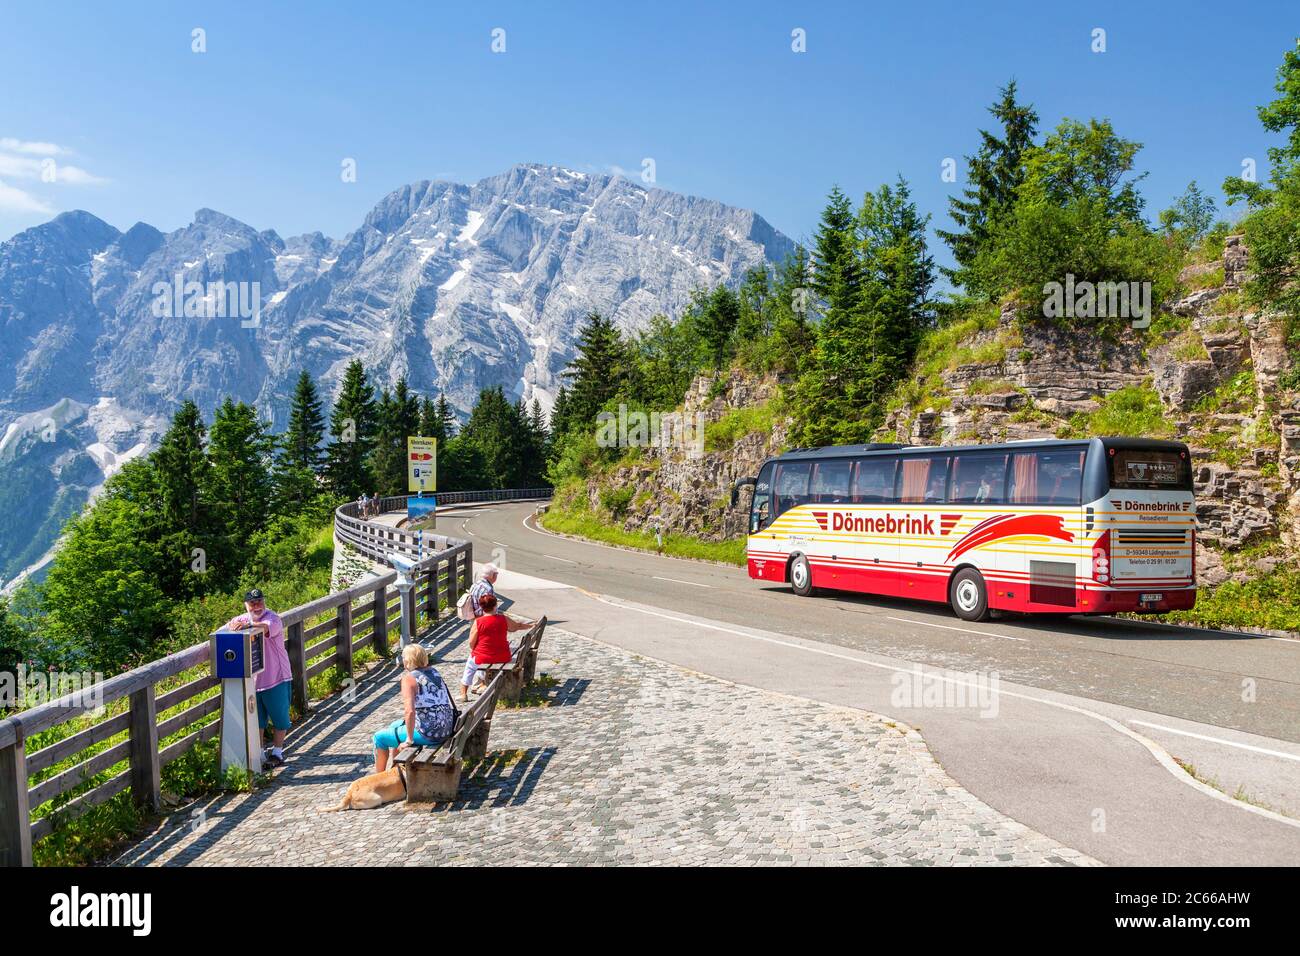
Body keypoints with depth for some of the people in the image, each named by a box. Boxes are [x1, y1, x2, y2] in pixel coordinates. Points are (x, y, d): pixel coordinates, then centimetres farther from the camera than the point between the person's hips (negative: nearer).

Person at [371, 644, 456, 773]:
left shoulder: (409, 678, -15)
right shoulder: (433, 671, 8)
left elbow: (409, 711, -26)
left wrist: (409, 739, -16)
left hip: (428, 733, -8)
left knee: (379, 737, 11)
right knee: (395, 725, 30)